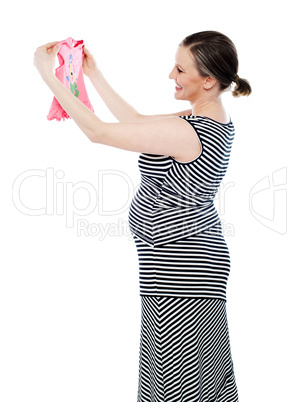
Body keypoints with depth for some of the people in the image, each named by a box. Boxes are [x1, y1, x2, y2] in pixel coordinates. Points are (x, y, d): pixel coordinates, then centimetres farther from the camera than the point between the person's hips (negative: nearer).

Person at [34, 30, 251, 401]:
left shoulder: (186, 132, -24)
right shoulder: (216, 118, 6)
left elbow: (97, 132, -19)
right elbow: (137, 122, 14)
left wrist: (47, 74, -12)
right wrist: (94, 76, 14)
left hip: (180, 266, -9)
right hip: (193, 258, 10)